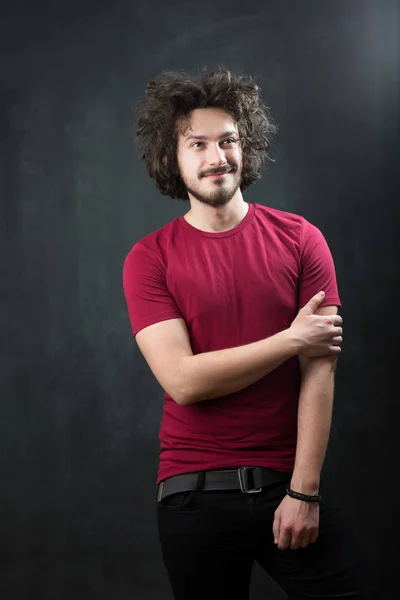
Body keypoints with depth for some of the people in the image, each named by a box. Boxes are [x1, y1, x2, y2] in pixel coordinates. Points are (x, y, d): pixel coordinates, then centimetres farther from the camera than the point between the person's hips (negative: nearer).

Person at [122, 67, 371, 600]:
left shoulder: (300, 239, 0)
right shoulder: (149, 259, -3)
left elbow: (319, 372, -6)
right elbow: (184, 381, -13)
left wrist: (304, 491, -11)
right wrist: (292, 339, -12)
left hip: (290, 482, 1)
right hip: (196, 493, 0)